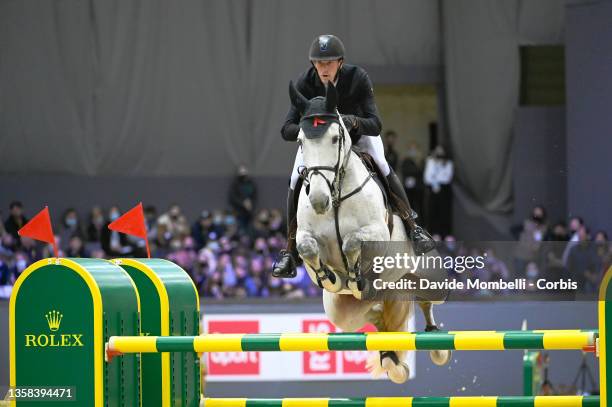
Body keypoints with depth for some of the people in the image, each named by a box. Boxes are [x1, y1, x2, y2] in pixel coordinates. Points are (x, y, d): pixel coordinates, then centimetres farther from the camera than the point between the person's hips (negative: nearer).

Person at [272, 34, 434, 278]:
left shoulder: (358, 78, -33)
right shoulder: (306, 84, -30)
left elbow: (375, 125, -37)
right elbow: (287, 129, -32)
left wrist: (353, 121, -58)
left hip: (358, 129, -1)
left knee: (381, 164, -26)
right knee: (296, 179, -18)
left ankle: (412, 227, -12)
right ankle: (291, 250, -6)